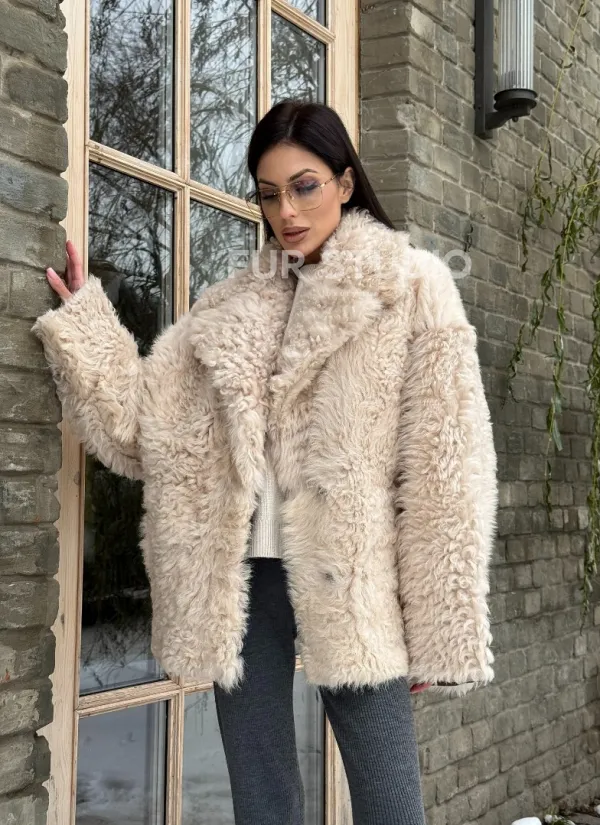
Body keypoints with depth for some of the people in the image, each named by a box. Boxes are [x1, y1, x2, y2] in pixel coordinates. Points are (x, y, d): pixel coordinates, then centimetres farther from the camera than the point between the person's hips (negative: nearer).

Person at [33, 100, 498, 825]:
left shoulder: (412, 288, 0)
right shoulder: (232, 307, 14)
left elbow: (445, 468, -5)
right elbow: (144, 424, 9)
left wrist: (439, 627, -9)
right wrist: (82, 319, 4)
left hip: (349, 578, -4)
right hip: (242, 574, 4)